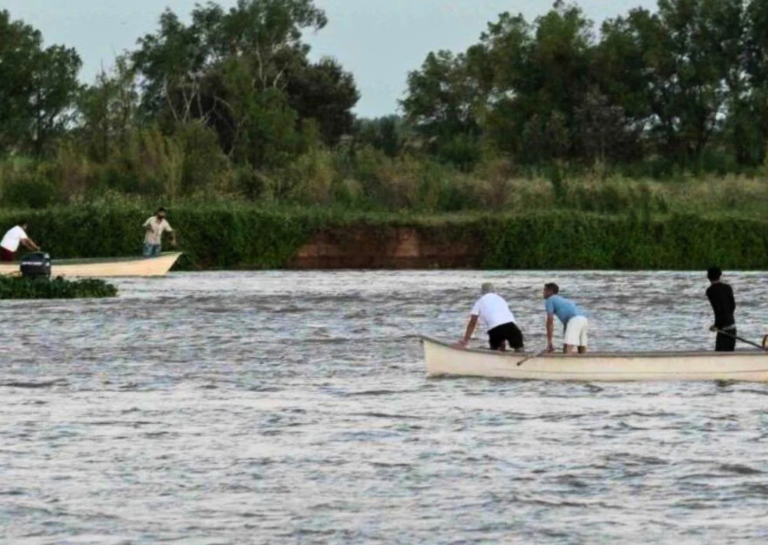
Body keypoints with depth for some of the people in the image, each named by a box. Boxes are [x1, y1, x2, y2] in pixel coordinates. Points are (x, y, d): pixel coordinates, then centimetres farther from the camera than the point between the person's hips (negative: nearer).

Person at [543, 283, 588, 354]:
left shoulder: (549, 300, 14)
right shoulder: (564, 300, 38)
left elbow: (550, 321, 5)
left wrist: (549, 341, 6)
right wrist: (565, 344, 42)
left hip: (574, 320, -8)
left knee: (568, 351, -18)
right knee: (582, 353, 9)